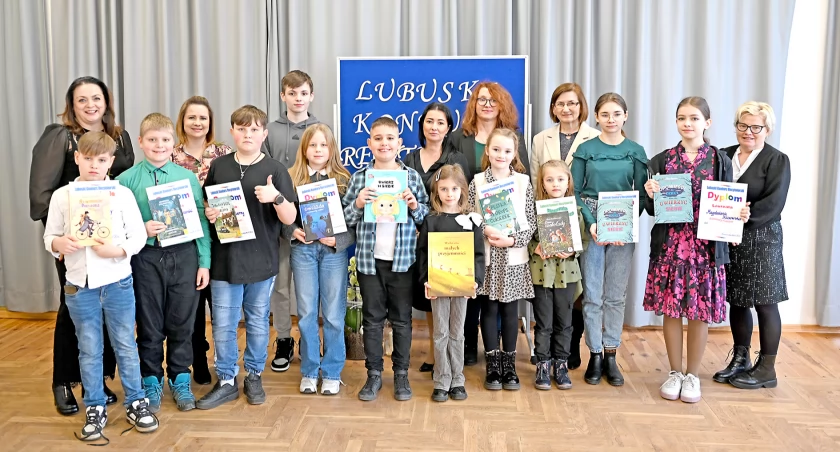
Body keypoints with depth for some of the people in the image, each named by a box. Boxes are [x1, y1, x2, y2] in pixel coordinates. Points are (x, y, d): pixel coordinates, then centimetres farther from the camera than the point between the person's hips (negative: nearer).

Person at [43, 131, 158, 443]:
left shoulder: (123, 194, -5)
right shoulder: (61, 196, 0)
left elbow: (138, 236, -4)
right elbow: (49, 236, 6)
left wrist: (116, 251, -20)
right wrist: (58, 244, -16)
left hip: (118, 283, -1)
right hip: (79, 285, 1)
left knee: (126, 346, 10)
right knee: (89, 351, 12)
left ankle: (136, 404, 23)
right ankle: (95, 410, 25)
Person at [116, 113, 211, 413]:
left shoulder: (188, 177, 1)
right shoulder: (127, 180, -2)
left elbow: (201, 221, 3)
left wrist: (204, 262, 0)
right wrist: (142, 230, -18)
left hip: (184, 256, 1)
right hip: (146, 258, -1)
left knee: (182, 323, 10)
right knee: (149, 325, 11)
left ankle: (180, 379, 28)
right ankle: (151, 381, 28)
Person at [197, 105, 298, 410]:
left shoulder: (275, 170, -3)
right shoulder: (218, 166, 4)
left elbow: (290, 218, -6)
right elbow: (205, 205, 16)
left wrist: (276, 197, -25)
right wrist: (208, 214, -7)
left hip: (261, 260, -1)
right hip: (225, 260, 2)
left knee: (258, 323, 12)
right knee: (223, 325, 5)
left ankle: (254, 376, 29)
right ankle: (226, 381, 20)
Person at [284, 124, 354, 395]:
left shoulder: (343, 180, 1)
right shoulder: (292, 178, 3)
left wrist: (338, 240, -15)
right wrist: (293, 231, -14)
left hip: (334, 251, -1)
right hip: (303, 249, 1)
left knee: (333, 314, 5)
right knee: (306, 313, 9)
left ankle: (332, 372, 19)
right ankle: (309, 371, 23)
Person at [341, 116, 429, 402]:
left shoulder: (412, 177, 2)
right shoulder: (360, 177, 2)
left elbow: (427, 217, 7)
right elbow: (345, 219, 5)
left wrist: (414, 206, -12)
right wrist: (357, 204, -14)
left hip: (403, 259, 0)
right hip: (369, 259, 1)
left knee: (402, 319, 9)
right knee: (372, 319, 10)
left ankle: (401, 373, 24)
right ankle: (374, 374, 22)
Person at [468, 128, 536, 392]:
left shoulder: (524, 182, 2)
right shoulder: (477, 182, 1)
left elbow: (531, 222, 0)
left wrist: (512, 240, -14)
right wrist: (486, 232, -16)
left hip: (514, 258, 0)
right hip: (486, 258, 0)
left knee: (510, 311, 7)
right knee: (489, 310, 6)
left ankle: (509, 365, 19)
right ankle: (493, 366, 17)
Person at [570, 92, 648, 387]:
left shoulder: (635, 151, 5)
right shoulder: (585, 148, 2)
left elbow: (641, 194, 4)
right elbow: (575, 191, 0)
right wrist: (591, 223, -13)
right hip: (590, 225, -1)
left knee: (616, 296, 6)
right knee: (592, 295, 3)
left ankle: (611, 355, 16)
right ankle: (595, 355, 14)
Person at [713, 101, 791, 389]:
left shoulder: (777, 160, -3)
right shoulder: (724, 156, 10)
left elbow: (773, 204, -14)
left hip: (761, 241, -5)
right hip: (729, 241, 5)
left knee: (765, 304, 3)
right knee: (737, 301, 13)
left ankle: (766, 369, 14)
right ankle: (740, 360, 27)